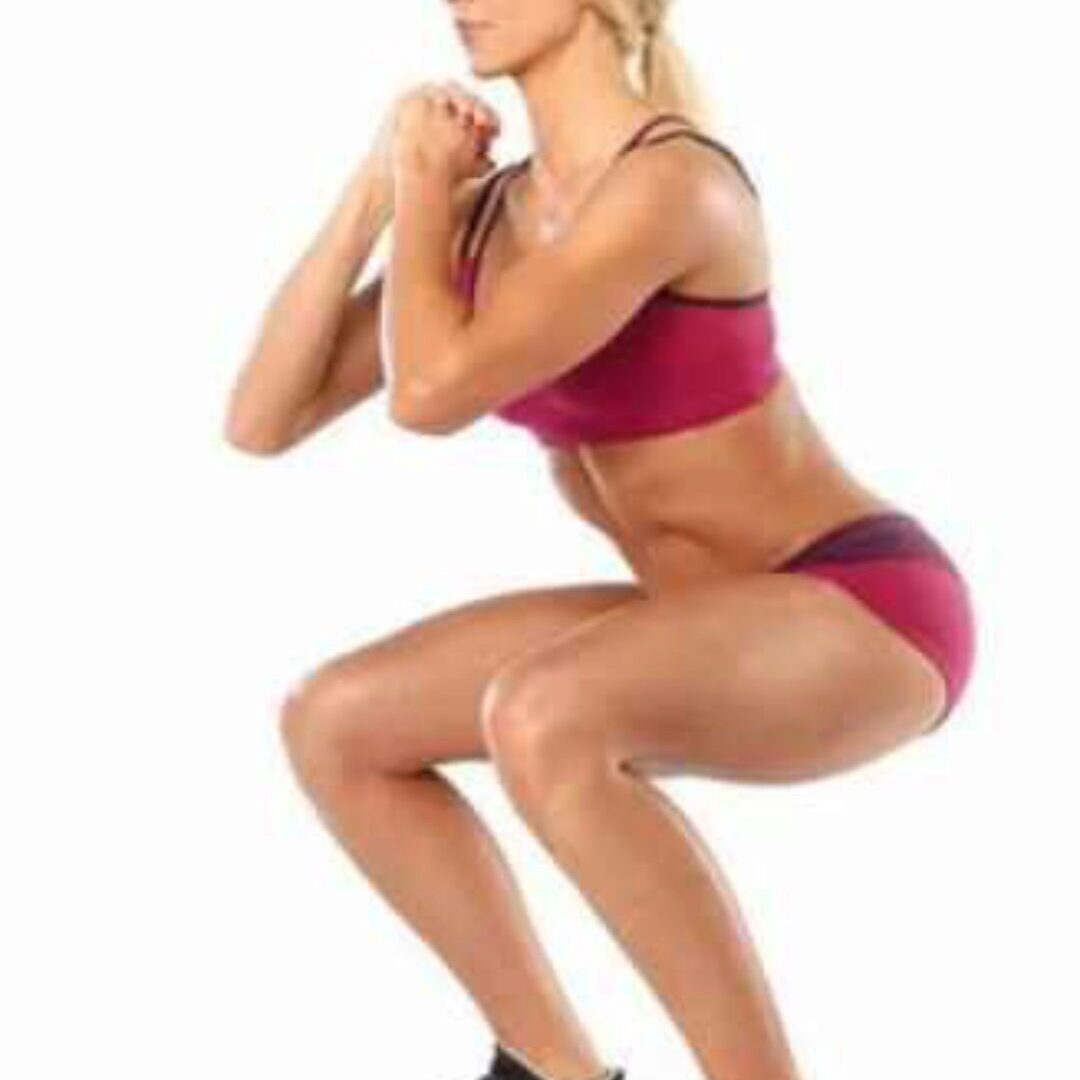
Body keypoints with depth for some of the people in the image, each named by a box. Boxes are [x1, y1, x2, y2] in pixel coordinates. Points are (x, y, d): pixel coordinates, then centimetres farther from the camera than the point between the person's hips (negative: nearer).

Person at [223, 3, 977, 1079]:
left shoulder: (673, 182, -23)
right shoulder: (484, 215, 3)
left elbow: (432, 394, -29)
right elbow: (261, 420, 1)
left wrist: (421, 189, -12)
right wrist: (375, 188, -4)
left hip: (863, 613, -9)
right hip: (727, 632, 9)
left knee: (538, 719, -37)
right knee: (332, 724, 4)